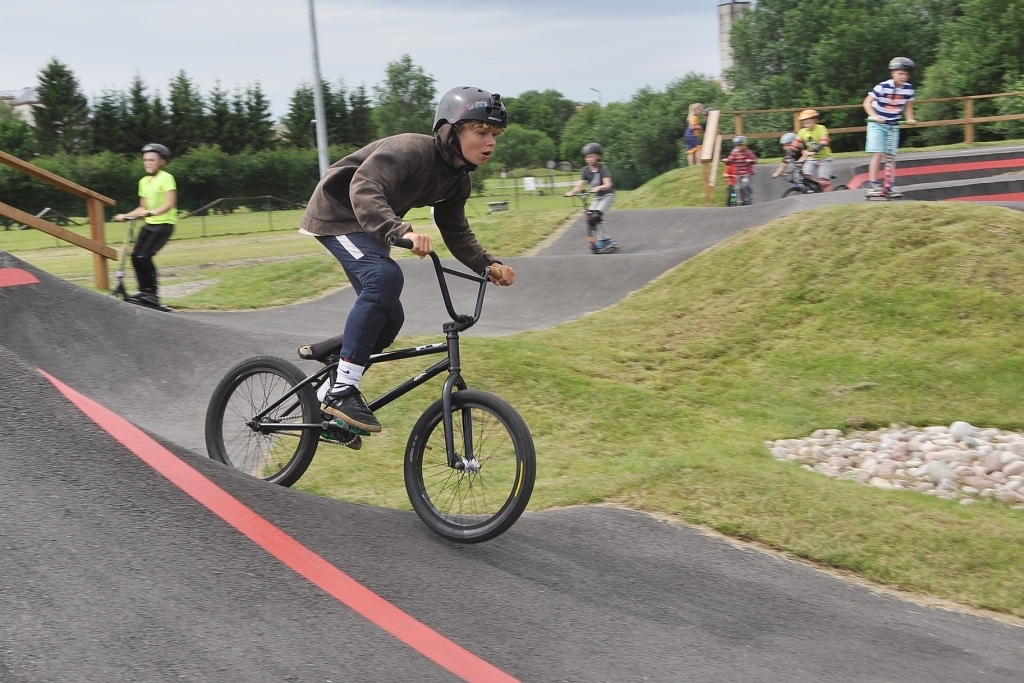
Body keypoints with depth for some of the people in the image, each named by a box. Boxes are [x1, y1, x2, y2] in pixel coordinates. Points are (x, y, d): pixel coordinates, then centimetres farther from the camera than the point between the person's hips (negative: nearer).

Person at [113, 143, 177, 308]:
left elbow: (170, 203, -20)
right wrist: (126, 215, 4)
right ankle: (144, 291, 7)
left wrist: (152, 212, -33)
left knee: (144, 256, -17)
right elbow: (143, 207, 17)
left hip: (164, 223, -7)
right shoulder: (143, 181, 13)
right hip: (149, 224, 7)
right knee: (135, 256, -4)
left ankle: (152, 294, -7)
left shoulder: (166, 178, -10)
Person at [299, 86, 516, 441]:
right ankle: (342, 390, -29)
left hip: (369, 226, 9)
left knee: (389, 317, 1)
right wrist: (402, 231, -54)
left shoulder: (457, 179, -1)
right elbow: (364, 190, -39)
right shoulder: (411, 150, -28)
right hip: (336, 211, -9)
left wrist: (489, 265, -13)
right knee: (385, 276, -32)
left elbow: (456, 232, 4)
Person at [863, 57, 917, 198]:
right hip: (877, 124, -4)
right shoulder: (883, 87, -19)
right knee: (878, 153, -13)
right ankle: (872, 185, -13)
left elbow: (908, 106, 7)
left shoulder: (908, 89, -5)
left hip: (894, 125, 4)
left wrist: (910, 118, -10)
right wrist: (874, 116, -32)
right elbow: (867, 103, -18)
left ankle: (891, 186, 5)